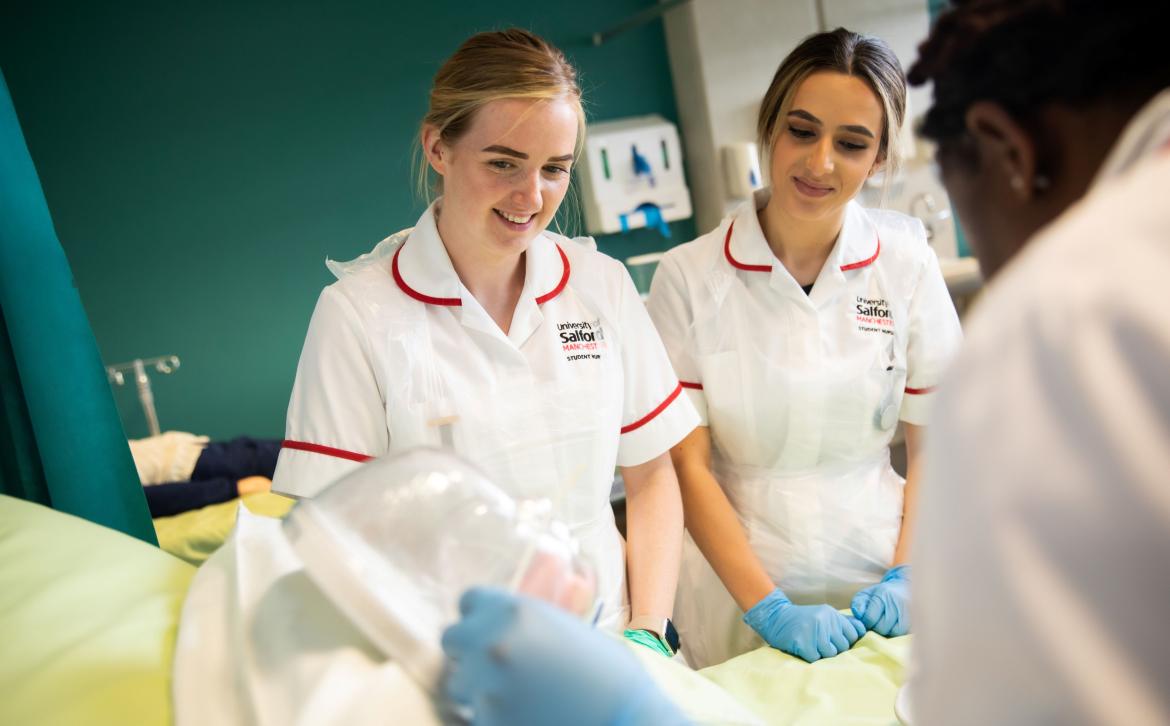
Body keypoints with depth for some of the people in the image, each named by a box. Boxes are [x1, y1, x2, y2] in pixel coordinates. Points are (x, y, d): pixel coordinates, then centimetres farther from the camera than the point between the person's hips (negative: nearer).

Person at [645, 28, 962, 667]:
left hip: (875, 593, 2)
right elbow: (687, 464, -10)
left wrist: (908, 576, -8)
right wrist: (769, 610, -15)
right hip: (740, 599, -1)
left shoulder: (906, 262, -3)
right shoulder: (689, 276, -10)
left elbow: (934, 441, 2)